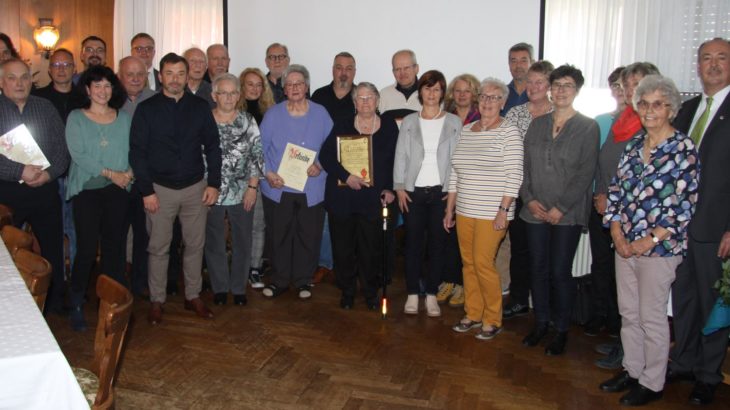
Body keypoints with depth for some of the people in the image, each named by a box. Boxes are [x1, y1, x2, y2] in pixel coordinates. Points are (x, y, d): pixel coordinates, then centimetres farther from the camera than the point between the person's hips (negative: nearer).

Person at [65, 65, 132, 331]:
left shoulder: (123, 118, 10)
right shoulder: (76, 118, 0)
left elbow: (132, 150, 7)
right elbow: (78, 154, -9)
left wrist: (129, 172, -12)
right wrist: (110, 173, -14)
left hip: (117, 190, 3)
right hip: (87, 190, -3)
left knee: (115, 246, 7)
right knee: (87, 248, -4)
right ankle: (76, 305, 12)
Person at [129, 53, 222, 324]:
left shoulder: (200, 107, 3)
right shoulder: (146, 109, -3)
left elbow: (212, 146, 5)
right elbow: (137, 152, -4)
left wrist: (213, 183, -2)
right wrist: (146, 190, -9)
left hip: (195, 187, 2)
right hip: (160, 189, -2)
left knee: (195, 244, 9)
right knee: (158, 248, 6)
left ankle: (193, 296, 24)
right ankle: (156, 301, 20)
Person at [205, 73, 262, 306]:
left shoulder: (248, 121, -1)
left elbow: (257, 155, -1)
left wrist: (253, 186, -6)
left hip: (243, 193, 1)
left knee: (242, 242, 10)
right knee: (214, 243, 11)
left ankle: (239, 288, 27)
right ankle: (219, 288, 29)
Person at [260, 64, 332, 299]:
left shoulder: (320, 114, 5)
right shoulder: (273, 114, 5)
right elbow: (261, 147, 3)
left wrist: (320, 165, -13)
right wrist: (268, 173, -11)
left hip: (311, 188, 0)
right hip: (278, 187, 0)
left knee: (308, 236, 6)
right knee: (278, 235, 8)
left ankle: (303, 280, 23)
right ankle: (279, 280, 24)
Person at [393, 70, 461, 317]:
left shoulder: (454, 123, 4)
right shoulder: (409, 122, 7)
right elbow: (400, 156, 5)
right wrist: (399, 187, -3)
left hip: (441, 192, 0)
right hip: (413, 191, 1)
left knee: (437, 243, 4)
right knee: (413, 243, 4)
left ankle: (431, 295, 16)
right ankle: (412, 294, 14)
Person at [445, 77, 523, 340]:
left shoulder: (509, 132, -6)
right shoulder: (466, 130, 11)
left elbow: (514, 175, -11)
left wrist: (503, 210, -16)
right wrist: (449, 209, 13)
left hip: (492, 213, -6)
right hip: (464, 211, 6)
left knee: (483, 264, -6)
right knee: (468, 263, 11)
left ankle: (493, 320, 12)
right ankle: (473, 314, 25)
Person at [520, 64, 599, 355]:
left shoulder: (588, 127, -3)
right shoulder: (537, 124, 10)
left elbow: (585, 172, -8)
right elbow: (524, 165, 9)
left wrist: (561, 208, -13)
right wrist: (529, 199, -4)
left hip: (567, 214, -4)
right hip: (535, 211, 4)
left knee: (560, 272, 0)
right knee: (538, 269, 9)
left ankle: (561, 330, 16)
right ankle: (541, 323, 25)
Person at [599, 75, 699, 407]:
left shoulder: (684, 148, -9)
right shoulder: (633, 145, 8)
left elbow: (685, 203, -12)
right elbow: (615, 190, 8)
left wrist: (650, 240, -15)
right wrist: (617, 233, -2)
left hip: (659, 248, -5)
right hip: (625, 245, 5)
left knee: (652, 318, 5)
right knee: (628, 313, 15)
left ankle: (652, 383, 22)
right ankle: (631, 370, 31)